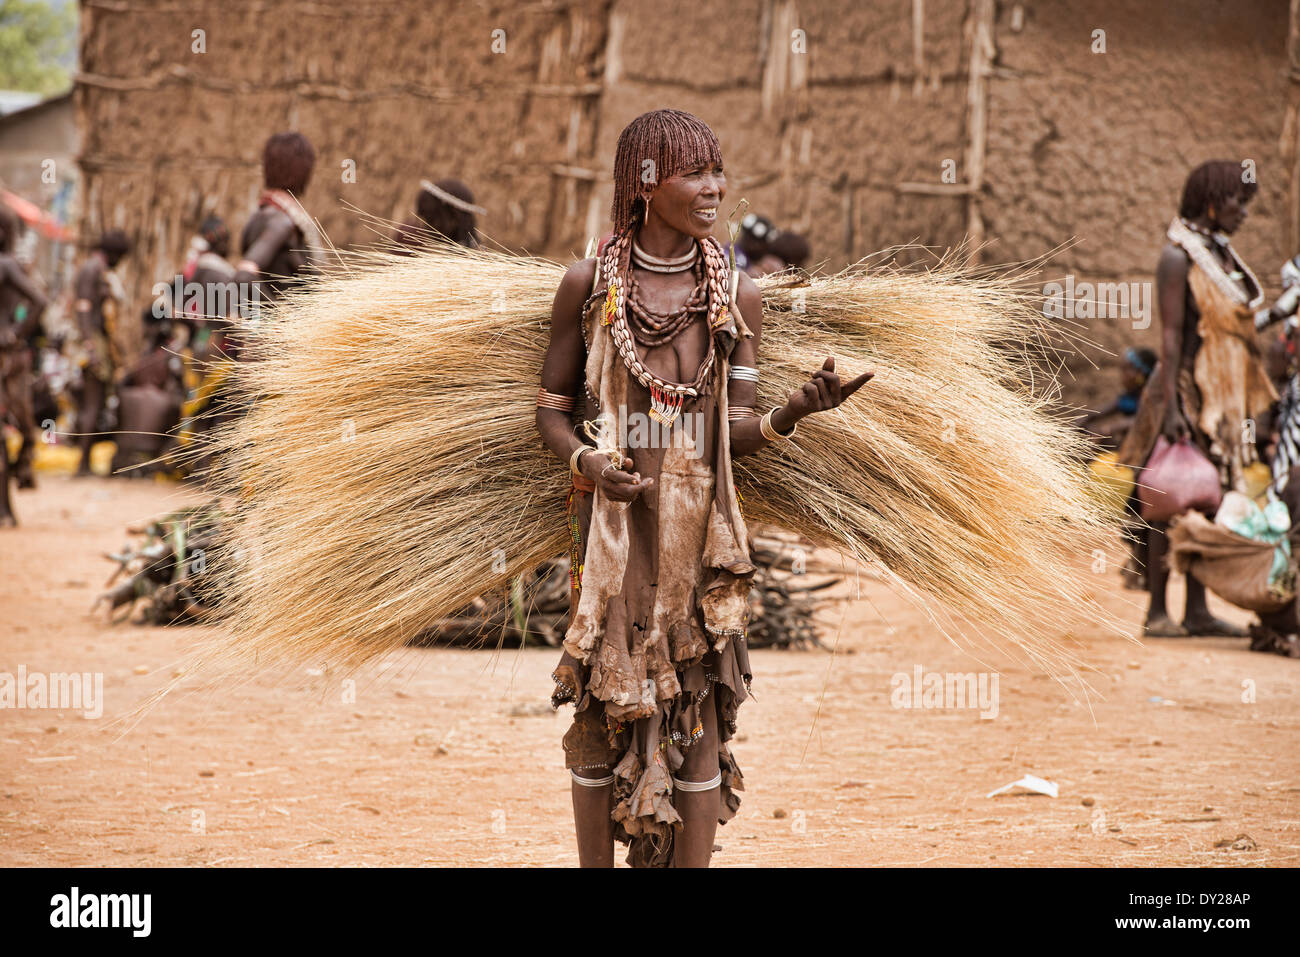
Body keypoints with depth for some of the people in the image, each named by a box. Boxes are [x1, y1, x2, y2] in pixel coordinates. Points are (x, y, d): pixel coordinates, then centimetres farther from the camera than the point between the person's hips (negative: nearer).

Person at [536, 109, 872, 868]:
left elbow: (738, 434, -2)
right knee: (601, 707, 3)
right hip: (611, 522, -1)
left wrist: (795, 411, -23)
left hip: (700, 526, 1)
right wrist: (587, 461, -15)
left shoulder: (737, 296, 1)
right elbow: (552, 409, 6)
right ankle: (596, 864, 15)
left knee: (700, 712, 2)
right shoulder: (589, 286, -1)